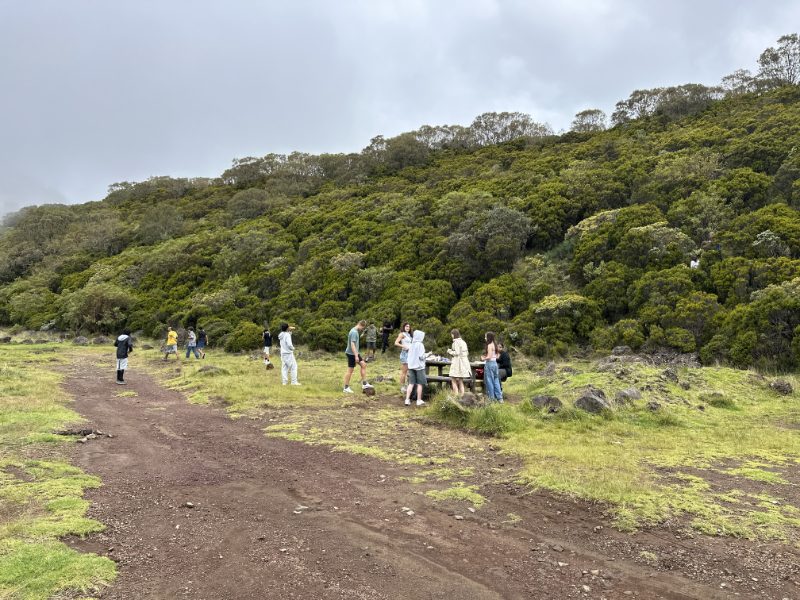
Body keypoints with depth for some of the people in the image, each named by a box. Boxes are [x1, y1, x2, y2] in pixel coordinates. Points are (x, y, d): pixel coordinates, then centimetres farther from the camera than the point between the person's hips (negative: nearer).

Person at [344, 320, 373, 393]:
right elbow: (352, 344, -25)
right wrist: (356, 356, -26)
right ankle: (346, 388, 6)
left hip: (355, 353, 10)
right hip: (351, 353, -10)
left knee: (363, 365, 9)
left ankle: (364, 384, 12)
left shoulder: (355, 331, 11)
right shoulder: (354, 332, -19)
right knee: (350, 370, -2)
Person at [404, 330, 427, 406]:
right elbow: (421, 356, -17)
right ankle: (419, 401, 11)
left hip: (411, 366, 5)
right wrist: (426, 355, 2)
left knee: (411, 383, 6)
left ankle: (407, 399, 0)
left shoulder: (412, 345, 6)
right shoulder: (420, 345, -13)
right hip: (419, 366, -5)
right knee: (420, 384, 6)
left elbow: (409, 356, 10)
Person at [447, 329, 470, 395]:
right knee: (460, 381, 12)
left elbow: (457, 352, -18)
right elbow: (467, 353, 17)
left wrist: (450, 351, 0)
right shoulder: (463, 342, 16)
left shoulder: (456, 341, -10)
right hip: (464, 362, 9)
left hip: (458, 362, -9)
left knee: (453, 380, -4)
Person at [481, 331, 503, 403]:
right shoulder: (495, 345, 11)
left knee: (489, 381, 1)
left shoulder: (489, 345, -14)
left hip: (489, 364, -8)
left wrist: (483, 358, -1)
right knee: (496, 381, 11)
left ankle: (491, 398, 6)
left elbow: (489, 357, -19)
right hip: (495, 363, 8)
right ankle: (499, 398, 12)